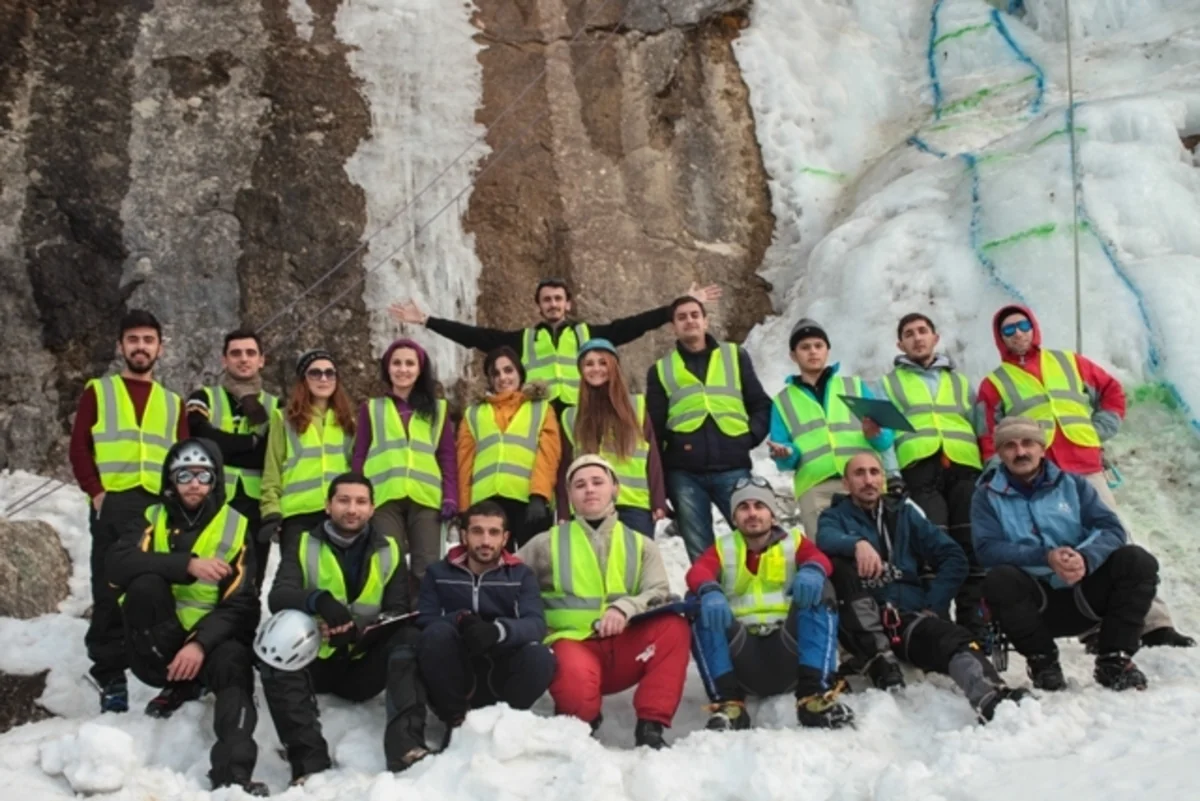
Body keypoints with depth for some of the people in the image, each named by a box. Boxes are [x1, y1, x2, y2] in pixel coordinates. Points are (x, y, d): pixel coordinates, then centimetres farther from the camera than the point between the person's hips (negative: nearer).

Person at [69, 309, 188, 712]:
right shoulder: (97, 391, 12)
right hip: (113, 505, -1)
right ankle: (110, 677, 7)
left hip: (160, 508, 2)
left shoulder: (173, 402, 18)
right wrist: (96, 492, -8)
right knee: (109, 594, 0)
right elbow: (79, 448, 4)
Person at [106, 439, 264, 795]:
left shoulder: (235, 529, -1)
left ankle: (233, 772, -46)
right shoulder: (151, 520, 1)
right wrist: (187, 564, -34)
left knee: (232, 665, -33)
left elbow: (239, 606, -9)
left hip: (211, 636, -1)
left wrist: (201, 643, -27)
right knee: (145, 584, -26)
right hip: (155, 649, 1)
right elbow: (117, 565, -21)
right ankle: (179, 685, -11)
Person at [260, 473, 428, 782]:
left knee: (409, 638, -24)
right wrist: (319, 601, -37)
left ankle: (406, 747, -33)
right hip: (315, 662, -1)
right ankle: (309, 761, -35)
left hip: (364, 666, 1)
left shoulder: (389, 552, 7)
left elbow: (398, 614, -2)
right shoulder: (302, 546, 3)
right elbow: (278, 596, -14)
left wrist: (358, 629, -24)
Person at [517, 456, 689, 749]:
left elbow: (659, 595, -3)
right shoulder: (548, 543, 10)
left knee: (673, 626, -26)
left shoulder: (640, 545, 12)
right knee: (576, 677, -38)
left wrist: (625, 608, -23)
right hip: (573, 643, -2)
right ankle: (579, 728, -2)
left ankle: (650, 727, -20)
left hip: (625, 650, 2)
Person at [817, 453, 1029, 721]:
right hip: (862, 625, -1)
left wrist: (933, 606, 0)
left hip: (911, 615, 2)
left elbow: (954, 558, 14)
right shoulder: (836, 516, 14)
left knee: (955, 640, -30)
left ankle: (992, 699, -60)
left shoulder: (904, 512, 20)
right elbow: (825, 540, -12)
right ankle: (880, 659, -29)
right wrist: (858, 543, -34)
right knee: (837, 562, -27)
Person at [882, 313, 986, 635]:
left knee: (973, 550, -3)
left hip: (965, 469, 3)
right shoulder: (889, 384, 22)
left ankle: (974, 629, 0)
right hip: (920, 470, -2)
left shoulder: (960, 381, 29)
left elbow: (982, 431, 22)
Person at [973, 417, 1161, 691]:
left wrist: (1086, 558, -26)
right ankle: (1042, 659, -11)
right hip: (1034, 601, -2)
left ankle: (1114, 659, -11)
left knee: (1137, 560, -20)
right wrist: (1045, 557, -27)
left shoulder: (1073, 484, 8)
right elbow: (987, 549, -12)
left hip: (1083, 595, 2)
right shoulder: (988, 496, 3)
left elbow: (1112, 529, -3)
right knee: (999, 579, -33)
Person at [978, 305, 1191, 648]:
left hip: (1086, 469, 2)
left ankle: (1154, 623, 1)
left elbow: (1112, 390, 23)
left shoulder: (1069, 362, 17)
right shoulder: (994, 384, 10)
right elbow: (990, 442, 7)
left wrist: (1101, 429, 9)